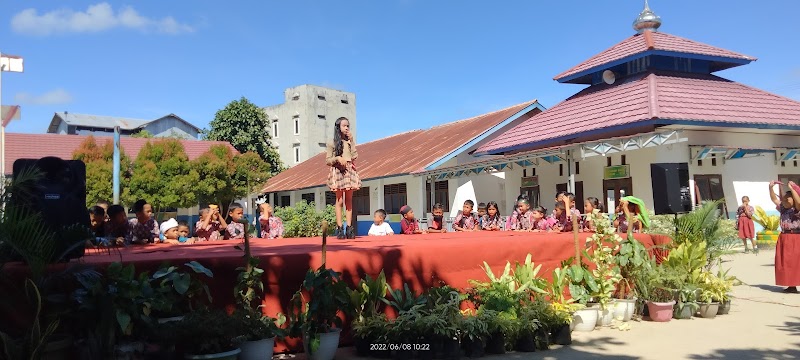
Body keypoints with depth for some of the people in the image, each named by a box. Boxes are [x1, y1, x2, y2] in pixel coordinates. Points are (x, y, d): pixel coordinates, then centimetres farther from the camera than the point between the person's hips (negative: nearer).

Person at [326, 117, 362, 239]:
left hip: (350, 171, 3)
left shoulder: (350, 141, 13)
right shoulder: (332, 143, 4)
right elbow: (327, 161, 2)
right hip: (338, 171, -3)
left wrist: (352, 141, 0)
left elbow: (354, 157, -2)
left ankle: (349, 228, 2)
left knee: (349, 200, 2)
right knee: (340, 200, -5)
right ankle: (339, 228, -4)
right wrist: (337, 158, -16)